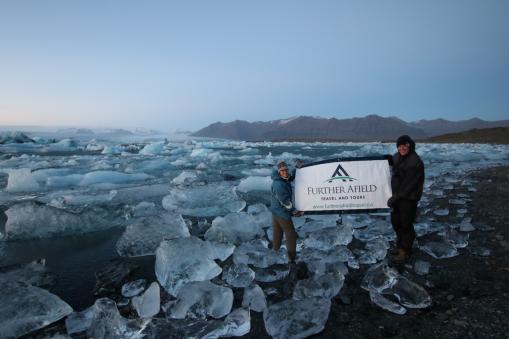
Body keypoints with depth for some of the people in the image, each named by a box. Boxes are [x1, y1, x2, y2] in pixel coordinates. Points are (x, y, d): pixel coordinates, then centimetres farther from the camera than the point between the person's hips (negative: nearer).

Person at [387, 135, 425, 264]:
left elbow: (408, 184, -22)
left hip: (409, 198, -8)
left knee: (405, 224, 2)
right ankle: (401, 245, 39)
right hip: (397, 196, 8)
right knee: (395, 222, 18)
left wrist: (395, 197, -20)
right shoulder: (397, 156, 5)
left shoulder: (415, 162, -21)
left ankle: (405, 252, 20)